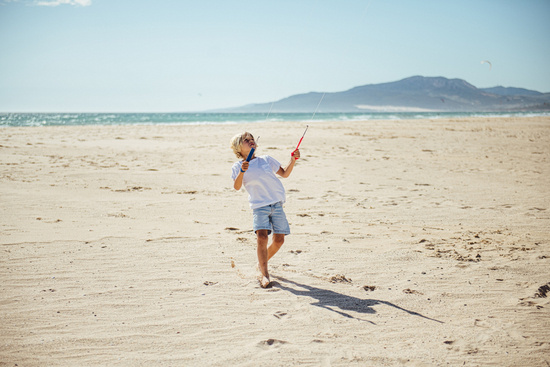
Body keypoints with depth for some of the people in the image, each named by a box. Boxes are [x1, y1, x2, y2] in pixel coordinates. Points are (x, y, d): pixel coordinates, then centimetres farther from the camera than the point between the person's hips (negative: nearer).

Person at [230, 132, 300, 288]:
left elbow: (284, 174, 18)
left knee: (279, 240, 1)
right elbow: (237, 187, -9)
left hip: (277, 203, 3)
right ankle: (264, 274, -15)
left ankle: (262, 262, 27)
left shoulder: (266, 159, 15)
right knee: (262, 237, -22)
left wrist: (292, 160, 4)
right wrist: (242, 172, -25)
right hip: (259, 206, -3)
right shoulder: (237, 167, 7)